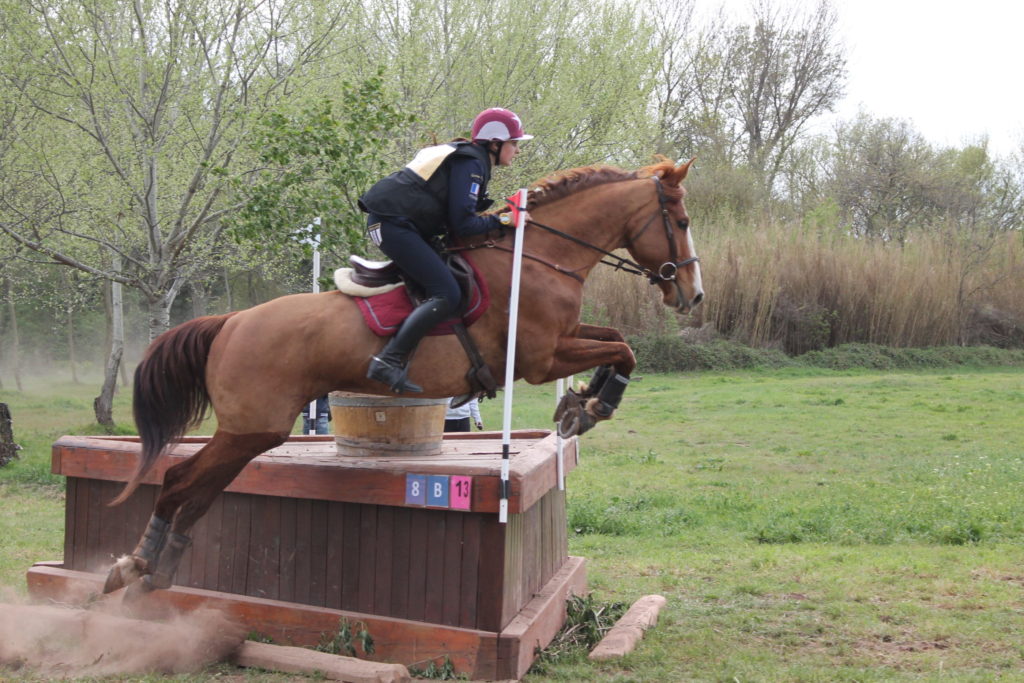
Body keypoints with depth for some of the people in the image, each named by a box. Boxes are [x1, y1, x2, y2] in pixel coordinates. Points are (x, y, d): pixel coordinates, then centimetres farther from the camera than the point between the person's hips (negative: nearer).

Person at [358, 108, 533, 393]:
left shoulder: (463, 156, 22)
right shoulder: (471, 164, -10)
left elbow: (453, 214, 19)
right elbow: (461, 224, -17)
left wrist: (493, 217, 13)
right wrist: (503, 220, -7)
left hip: (390, 222, 11)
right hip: (394, 226, -11)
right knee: (447, 295, -19)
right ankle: (389, 361, -24)